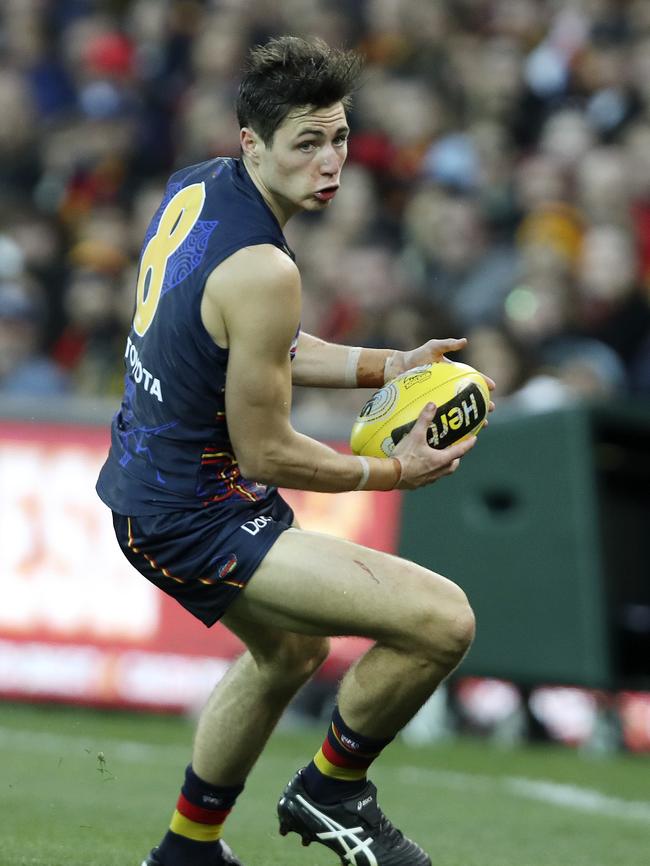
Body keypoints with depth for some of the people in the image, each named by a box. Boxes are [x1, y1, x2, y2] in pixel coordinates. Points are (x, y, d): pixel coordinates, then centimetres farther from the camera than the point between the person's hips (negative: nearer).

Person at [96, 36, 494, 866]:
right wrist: (396, 472, -6)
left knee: (291, 651, 36)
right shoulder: (261, 270, -26)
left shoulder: (194, 185, 3)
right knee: (442, 619, -18)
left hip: (144, 479, 11)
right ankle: (330, 793, 5)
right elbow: (266, 455, -19)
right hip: (196, 522, -11)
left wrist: (382, 367, 9)